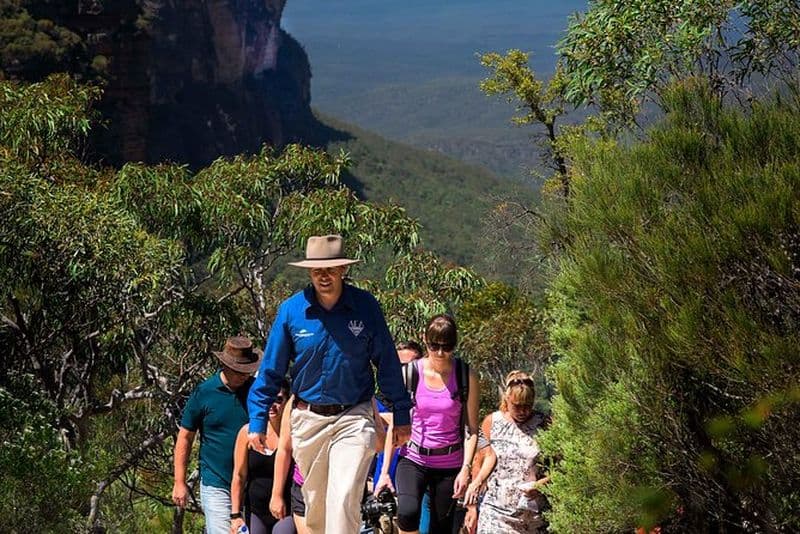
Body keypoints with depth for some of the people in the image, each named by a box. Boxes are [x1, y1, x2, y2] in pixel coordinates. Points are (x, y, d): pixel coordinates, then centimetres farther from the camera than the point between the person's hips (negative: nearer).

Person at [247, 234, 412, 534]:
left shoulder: (366, 306, -5)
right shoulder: (291, 310, -4)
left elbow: (387, 363, 3)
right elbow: (270, 370, 3)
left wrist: (401, 414, 4)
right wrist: (258, 420, 1)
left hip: (354, 419, -2)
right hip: (308, 419, 2)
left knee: (344, 499, -15)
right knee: (315, 503, 13)